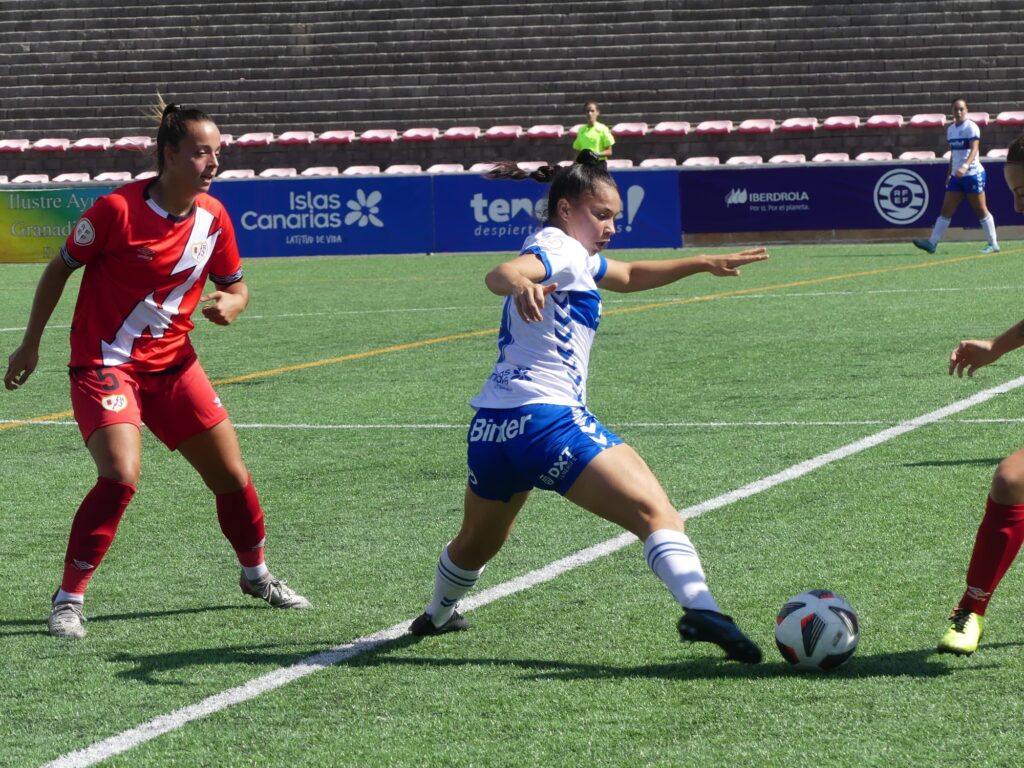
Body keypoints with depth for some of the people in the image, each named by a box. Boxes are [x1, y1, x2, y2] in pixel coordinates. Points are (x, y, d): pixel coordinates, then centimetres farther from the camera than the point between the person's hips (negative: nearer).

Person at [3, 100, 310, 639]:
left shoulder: (213, 218, -2)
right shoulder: (117, 209, -17)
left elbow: (235, 285, 13)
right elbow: (61, 267, -4)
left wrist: (230, 304, -12)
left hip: (172, 363, 6)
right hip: (104, 364, -5)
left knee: (231, 474, 5)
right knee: (121, 477, -24)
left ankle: (256, 575, 32)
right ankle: (68, 599, -11)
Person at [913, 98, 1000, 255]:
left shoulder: (971, 127, -10)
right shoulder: (951, 129, 13)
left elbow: (974, 149, -22)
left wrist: (965, 166, -37)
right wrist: (949, 174, 19)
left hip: (973, 174, -7)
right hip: (956, 177, 7)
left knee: (981, 211, -1)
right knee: (946, 210, 1)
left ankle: (993, 244, 7)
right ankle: (932, 243, -3)